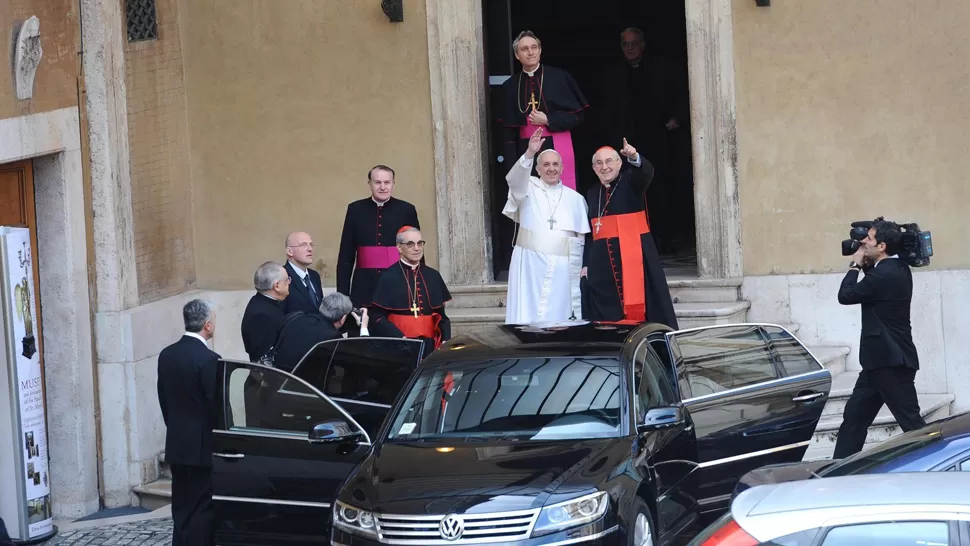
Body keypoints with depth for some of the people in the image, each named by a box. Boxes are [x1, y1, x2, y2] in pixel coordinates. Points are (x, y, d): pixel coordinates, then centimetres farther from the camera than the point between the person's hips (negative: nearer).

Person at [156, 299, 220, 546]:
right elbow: (218, 405, -15)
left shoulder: (166, 355, 4)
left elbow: (164, 399, 11)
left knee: (182, 508, 12)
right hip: (203, 446, -7)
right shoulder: (208, 360, -18)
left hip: (176, 444, 7)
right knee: (203, 510, -1)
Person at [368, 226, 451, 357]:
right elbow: (377, 317, -6)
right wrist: (400, 338, -18)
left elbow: (440, 315, 15)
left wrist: (445, 340, -2)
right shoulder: (388, 277, -3)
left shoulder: (433, 276, 11)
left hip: (429, 345, 4)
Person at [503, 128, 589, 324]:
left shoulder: (575, 199, 10)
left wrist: (579, 270, 3)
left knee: (558, 317, 0)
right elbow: (515, 180, -18)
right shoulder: (528, 188, 5)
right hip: (530, 264, -2)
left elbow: (580, 240, 10)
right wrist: (530, 153, -34)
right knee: (527, 316, -7)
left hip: (562, 268, 2)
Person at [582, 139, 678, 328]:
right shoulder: (592, 194, 14)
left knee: (640, 310, -6)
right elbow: (589, 233, 16)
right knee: (608, 313, 1)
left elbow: (647, 173, -22)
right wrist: (586, 264, 9)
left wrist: (634, 158, -42)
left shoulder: (631, 182, 2)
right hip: (602, 261, 4)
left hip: (634, 256, -4)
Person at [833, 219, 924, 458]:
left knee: (910, 421, -7)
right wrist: (866, 266, 11)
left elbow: (846, 295, -13)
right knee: (854, 416, 12)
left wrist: (855, 265, 0)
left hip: (890, 362, -10)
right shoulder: (898, 270, 10)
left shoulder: (884, 275, -20)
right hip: (884, 359, 10)